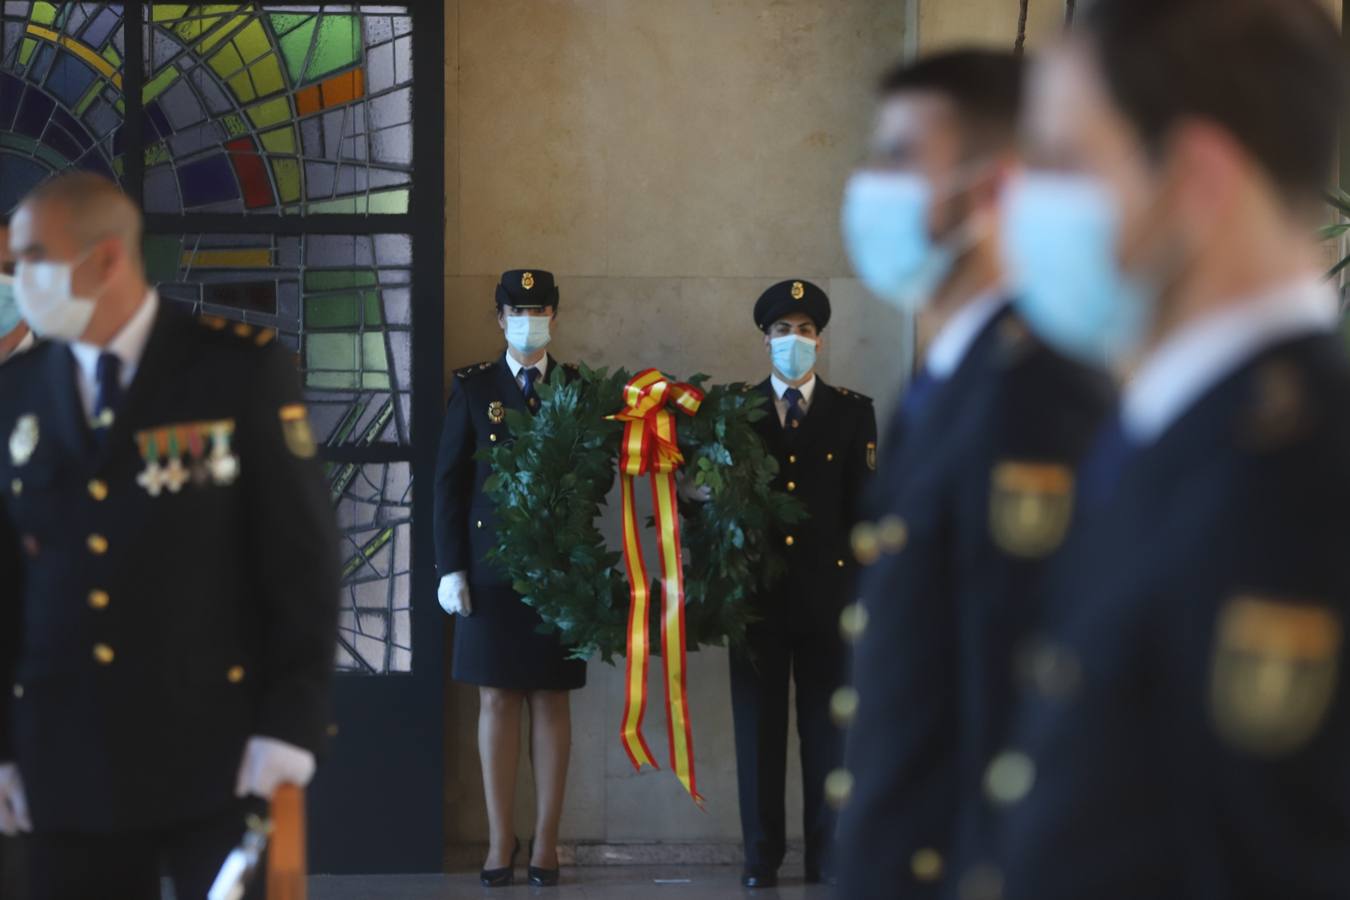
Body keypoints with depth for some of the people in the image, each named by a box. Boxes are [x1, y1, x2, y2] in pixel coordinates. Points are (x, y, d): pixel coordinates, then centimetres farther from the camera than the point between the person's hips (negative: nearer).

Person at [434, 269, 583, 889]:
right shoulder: (472, 388, 7)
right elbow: (449, 482, 4)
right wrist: (451, 568, -3)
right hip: (492, 566, 0)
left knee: (551, 699, 3)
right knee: (497, 699, 1)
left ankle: (546, 843, 6)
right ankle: (500, 842, 6)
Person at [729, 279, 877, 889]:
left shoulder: (853, 413, 8)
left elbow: (864, 507, 4)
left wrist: (864, 586, -2)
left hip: (828, 592, 0)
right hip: (758, 592, 0)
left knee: (828, 730, 1)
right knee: (758, 728, 2)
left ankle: (828, 860, 4)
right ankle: (761, 858, 6)